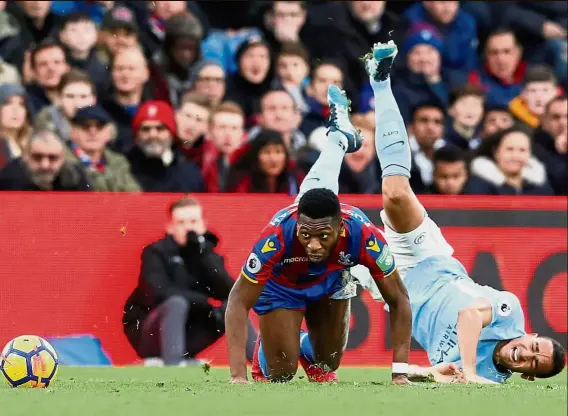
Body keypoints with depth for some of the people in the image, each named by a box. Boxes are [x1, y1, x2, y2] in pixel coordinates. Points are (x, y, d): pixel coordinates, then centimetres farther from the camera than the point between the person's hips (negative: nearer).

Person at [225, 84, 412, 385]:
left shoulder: (363, 235, -40)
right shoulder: (278, 236, -45)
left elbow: (398, 301, -27)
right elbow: (238, 303, -37)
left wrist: (399, 373, -32)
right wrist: (238, 376, -46)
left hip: (331, 280, 2)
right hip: (280, 285, -2)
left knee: (327, 364, 14)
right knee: (280, 373, -5)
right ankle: (264, 350, 31)